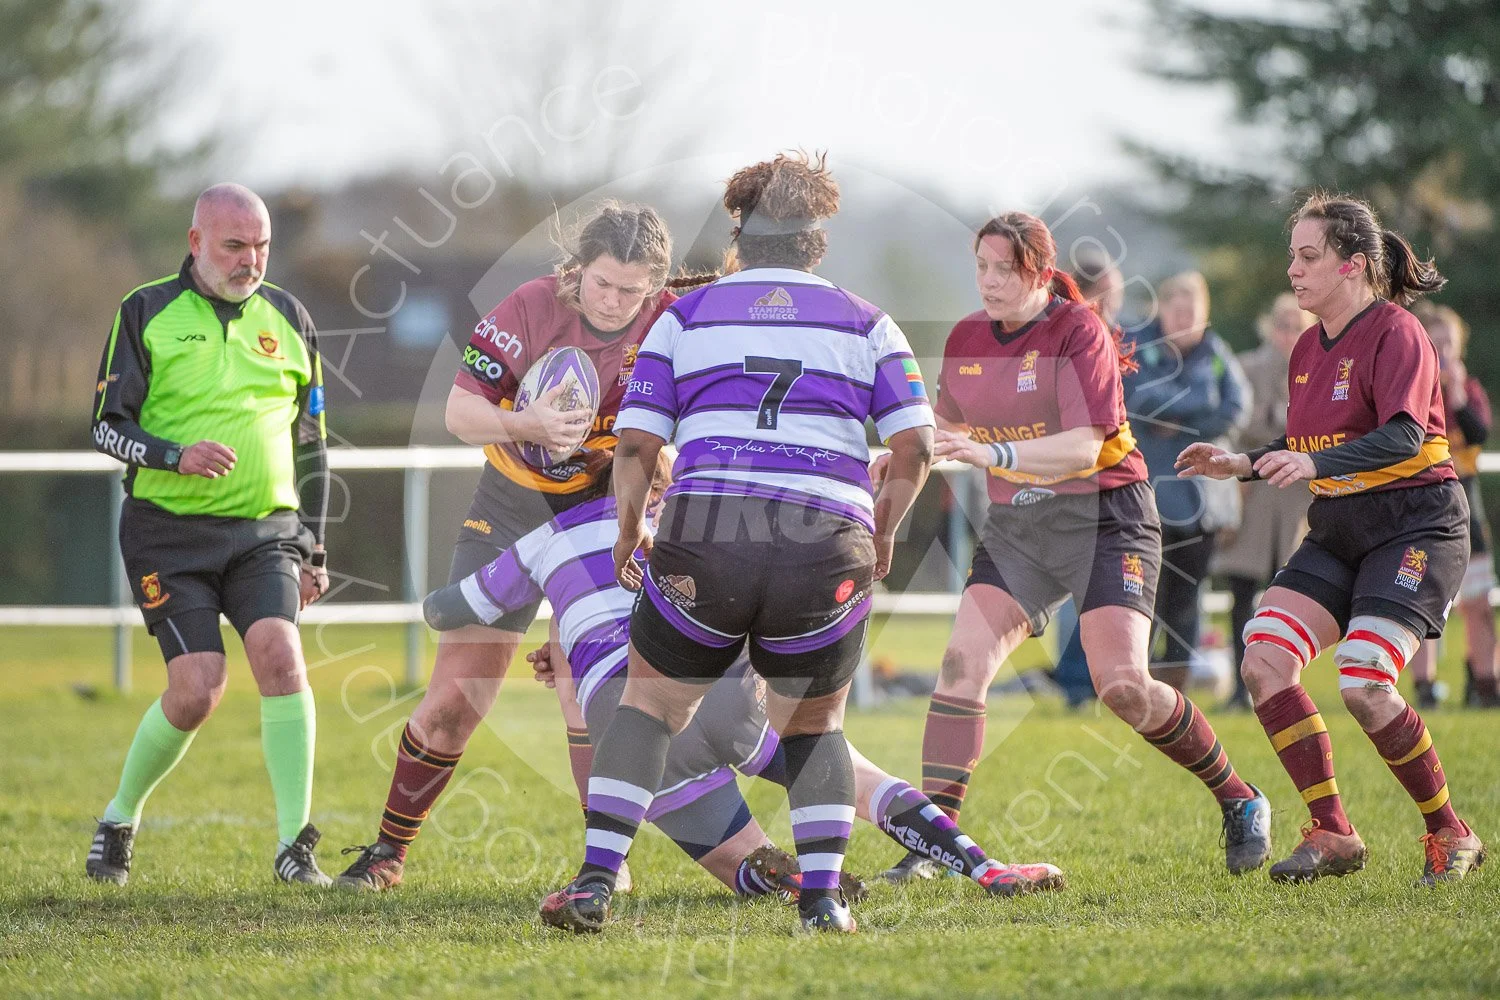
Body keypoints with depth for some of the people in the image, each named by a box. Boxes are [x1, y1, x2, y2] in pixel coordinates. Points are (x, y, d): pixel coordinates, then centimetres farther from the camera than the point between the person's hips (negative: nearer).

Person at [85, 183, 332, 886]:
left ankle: (294, 843, -17)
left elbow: (310, 441, 18)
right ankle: (119, 820, 14)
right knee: (197, 689, -12)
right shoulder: (146, 313, 0)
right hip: (169, 533, -2)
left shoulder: (288, 319, 10)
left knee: (280, 654, -21)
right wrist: (176, 455, -21)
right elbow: (107, 425, -3)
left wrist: (312, 549, 15)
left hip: (265, 531, 3)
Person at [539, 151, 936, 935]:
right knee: (814, 725, 22)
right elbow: (913, 446, 6)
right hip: (828, 552, 1)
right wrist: (881, 534, 21)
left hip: (704, 538, -1)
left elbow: (635, 444, 6)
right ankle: (822, 897, 7)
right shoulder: (865, 324, 15)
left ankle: (594, 885, 5)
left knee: (648, 704, 18)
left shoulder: (685, 317, 14)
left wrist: (629, 536, 21)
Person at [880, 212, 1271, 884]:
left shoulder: (1078, 331, -13)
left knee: (1122, 685, -16)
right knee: (962, 662, -14)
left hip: (1102, 519, -6)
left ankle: (1240, 803, 5)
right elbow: (948, 427, 23)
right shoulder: (966, 338, 6)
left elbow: (1085, 448, -23)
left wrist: (995, 453, -35)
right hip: (1014, 524, 6)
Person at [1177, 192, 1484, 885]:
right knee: (1265, 659, -12)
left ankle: (1451, 835, -2)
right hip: (1336, 531, 8)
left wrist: (1315, 463, -39)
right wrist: (1243, 464, 6)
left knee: (1364, 685, -22)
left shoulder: (1394, 333, -12)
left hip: (1415, 528, -8)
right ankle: (1331, 834, -6)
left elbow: (1405, 436, -27)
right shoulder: (1309, 348, 12)